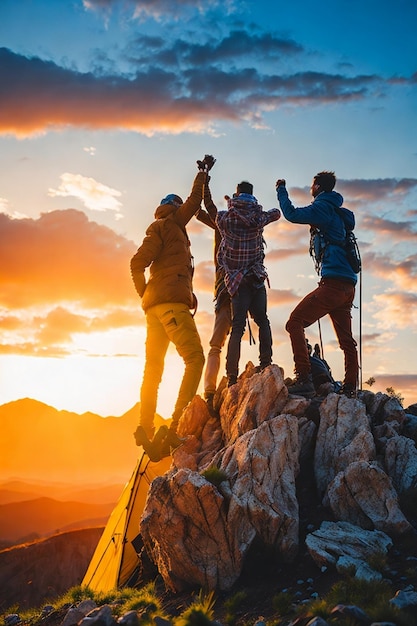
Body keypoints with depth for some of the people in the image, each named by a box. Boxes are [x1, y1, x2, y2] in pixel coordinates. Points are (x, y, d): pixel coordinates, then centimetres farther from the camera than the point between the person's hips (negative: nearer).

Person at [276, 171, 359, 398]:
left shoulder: (323, 207, -2)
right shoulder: (339, 213, 23)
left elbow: (292, 214, -9)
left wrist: (281, 190, 7)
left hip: (333, 282, -9)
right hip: (348, 285, 9)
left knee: (295, 323, -10)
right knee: (346, 339, 11)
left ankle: (304, 379, -19)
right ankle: (350, 389, 11)